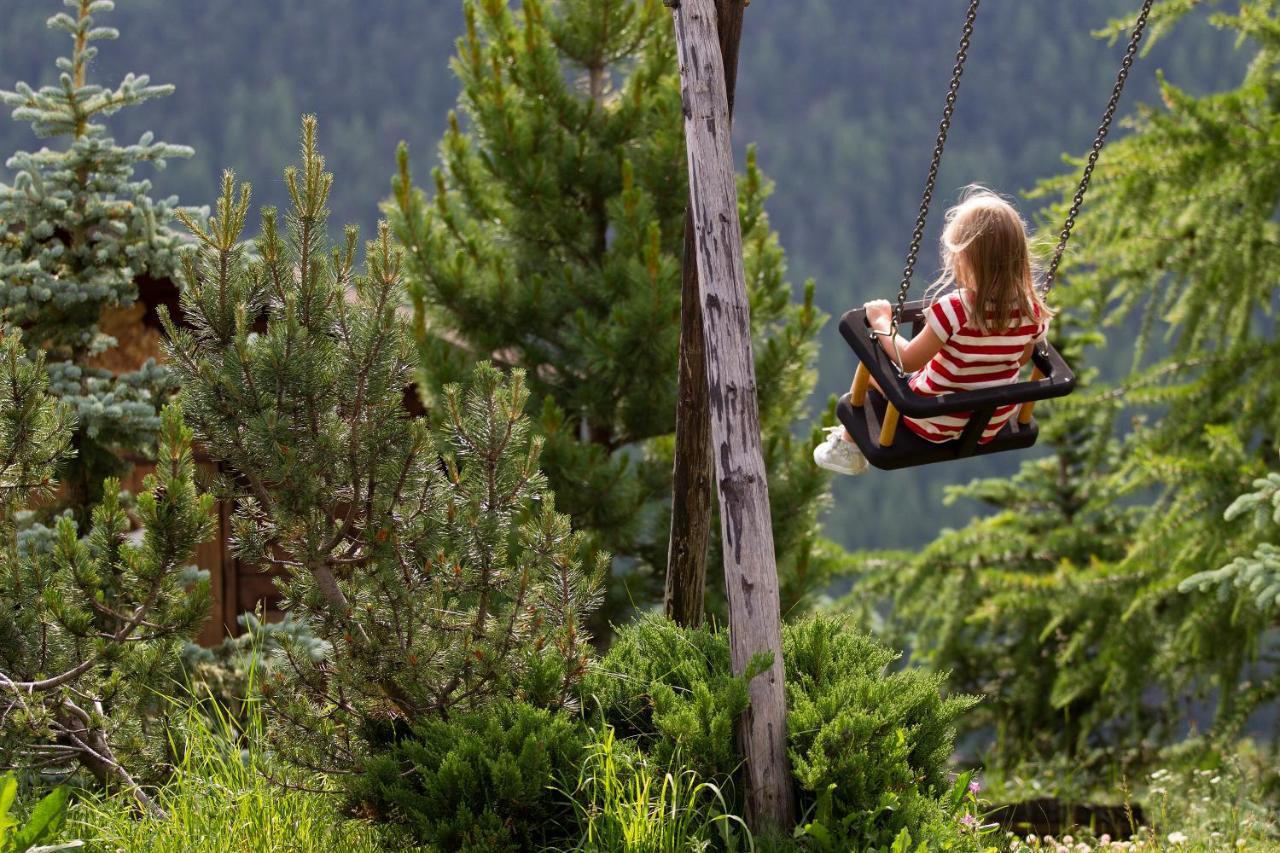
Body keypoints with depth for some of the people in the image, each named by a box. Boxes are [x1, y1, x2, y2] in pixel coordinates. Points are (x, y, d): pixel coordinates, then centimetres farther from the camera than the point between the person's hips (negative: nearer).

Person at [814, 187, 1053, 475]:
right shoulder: (1030, 310, -15)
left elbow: (908, 361, -20)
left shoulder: (954, 309, -30)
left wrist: (882, 323, -4)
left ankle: (848, 446, 37)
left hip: (934, 425, -5)